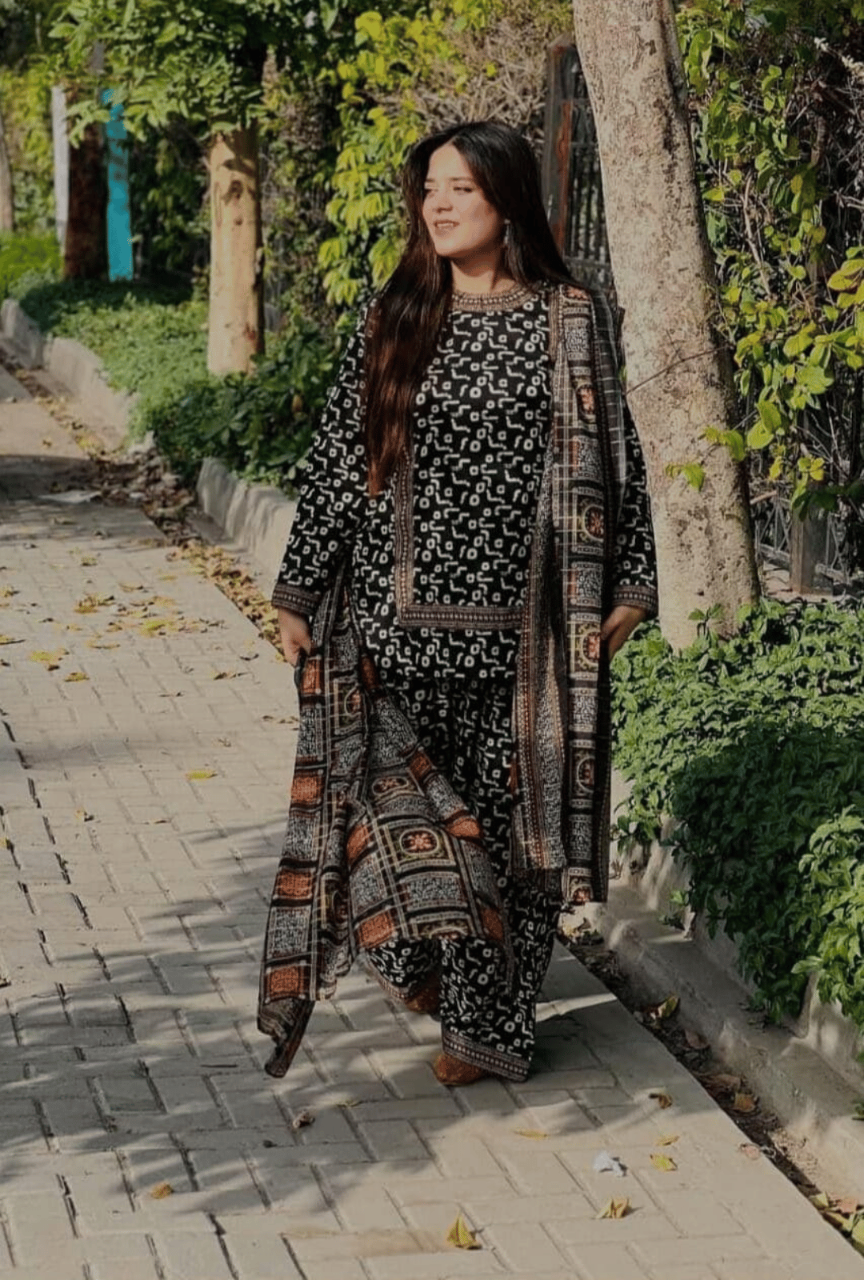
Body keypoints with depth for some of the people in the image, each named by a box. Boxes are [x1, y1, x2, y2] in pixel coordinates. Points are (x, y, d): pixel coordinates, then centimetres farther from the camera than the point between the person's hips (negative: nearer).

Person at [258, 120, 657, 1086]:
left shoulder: (568, 320, 1)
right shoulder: (390, 320, 8)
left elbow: (610, 456, 3)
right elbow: (337, 457, 9)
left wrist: (627, 582, -1)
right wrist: (298, 590, 8)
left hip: (512, 623, -2)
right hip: (397, 616, 3)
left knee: (506, 809, 1)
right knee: (393, 798, 2)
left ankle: (486, 1020, 11)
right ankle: (431, 967, 22)